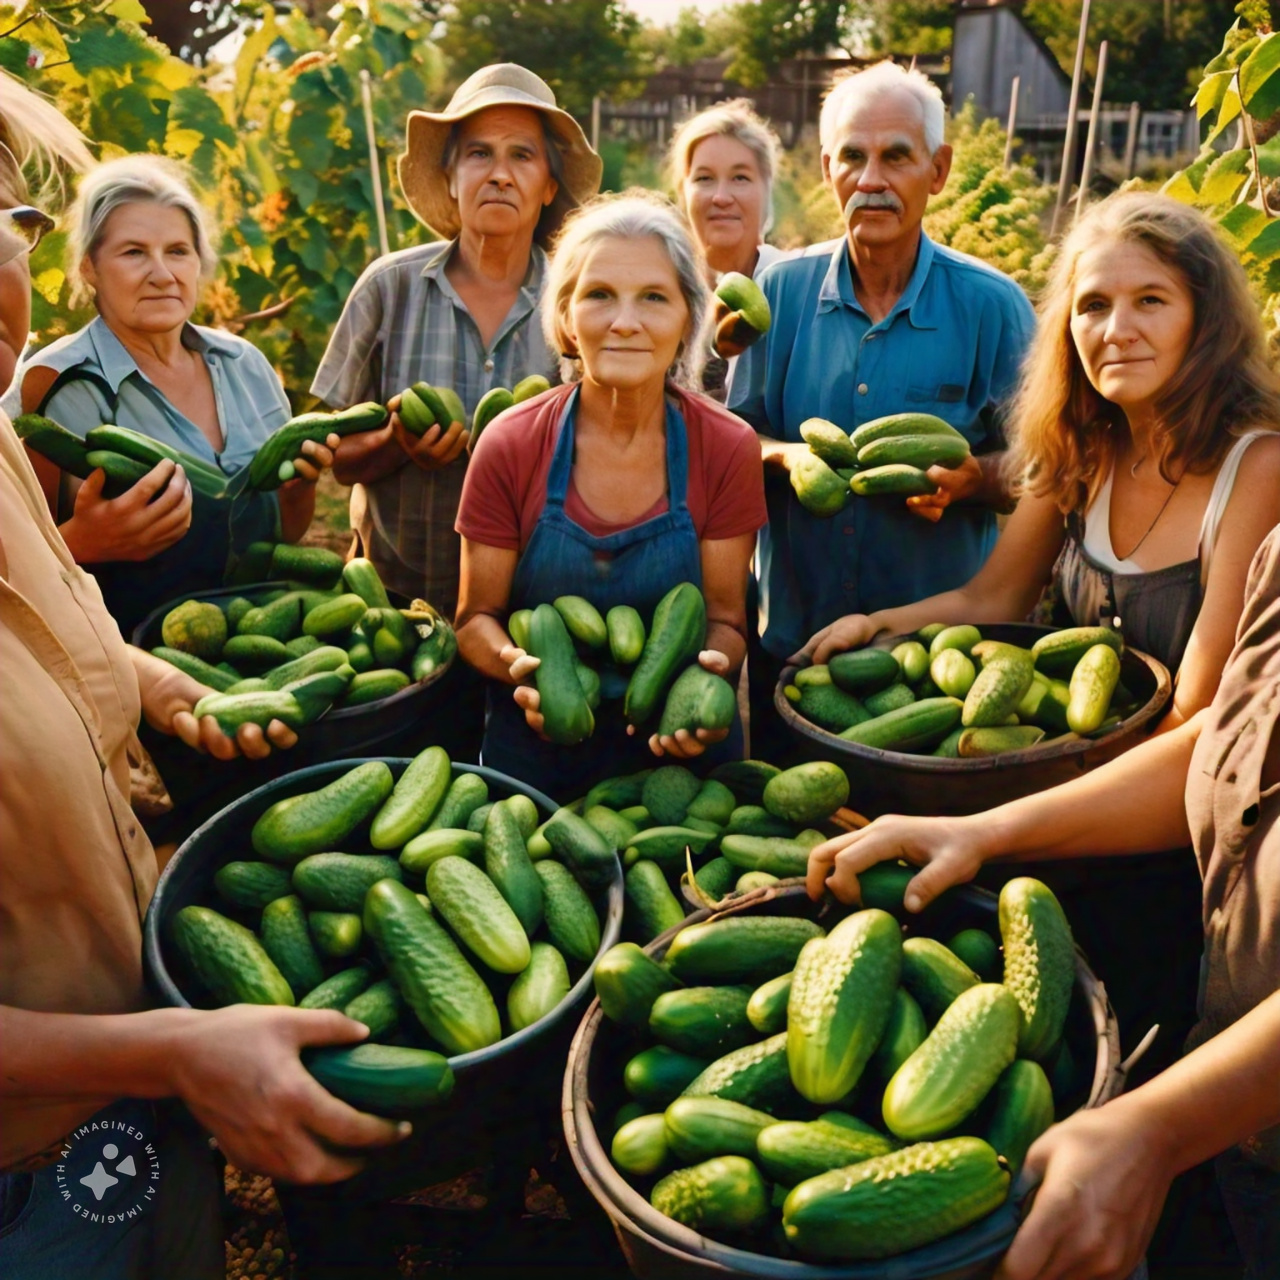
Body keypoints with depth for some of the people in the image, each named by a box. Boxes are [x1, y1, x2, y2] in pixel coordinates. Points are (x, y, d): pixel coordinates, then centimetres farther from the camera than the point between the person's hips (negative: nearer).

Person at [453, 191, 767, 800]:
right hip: (533, 745, 0)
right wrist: (519, 663, -27)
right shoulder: (510, 446, -12)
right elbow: (476, 618, -5)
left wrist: (709, 667, -28)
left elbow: (724, 619, -5)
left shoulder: (728, 449, -11)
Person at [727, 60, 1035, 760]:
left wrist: (966, 479, -21)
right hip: (790, 635, 2)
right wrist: (786, 457, -14)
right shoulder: (783, 289, 1)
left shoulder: (992, 307, -5)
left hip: (941, 645, -2)